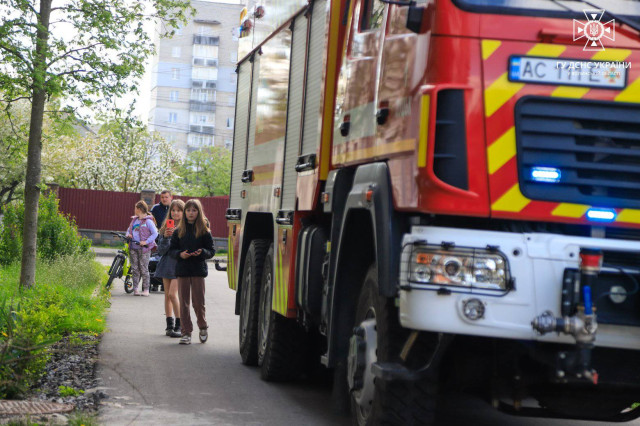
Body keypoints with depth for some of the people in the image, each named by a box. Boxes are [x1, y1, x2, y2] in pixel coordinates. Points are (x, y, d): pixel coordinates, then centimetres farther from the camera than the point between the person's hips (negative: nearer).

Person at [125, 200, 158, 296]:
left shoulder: (148, 221, -7)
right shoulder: (134, 220, 14)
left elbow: (155, 233, -10)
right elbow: (129, 229, 26)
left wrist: (146, 242, -17)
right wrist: (128, 235, 3)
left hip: (144, 249, -6)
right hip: (133, 248, 6)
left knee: (144, 269, -3)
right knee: (135, 269, 5)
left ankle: (146, 289, 3)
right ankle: (135, 289, 8)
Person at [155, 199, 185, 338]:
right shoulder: (165, 227, 8)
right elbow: (160, 250, 3)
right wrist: (165, 237, -13)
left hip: (179, 264, -5)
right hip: (167, 263, 5)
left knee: (172, 294, -14)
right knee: (167, 295, 8)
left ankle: (180, 325, -6)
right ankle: (170, 324, 16)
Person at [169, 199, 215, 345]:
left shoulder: (204, 231, 1)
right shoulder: (178, 231, 7)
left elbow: (211, 251, 3)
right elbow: (171, 250, 8)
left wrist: (202, 252, -18)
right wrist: (180, 254, -12)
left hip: (198, 270, -2)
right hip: (182, 270, 2)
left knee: (198, 301, -3)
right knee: (184, 302, 2)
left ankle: (203, 327, 21)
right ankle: (186, 333, 8)